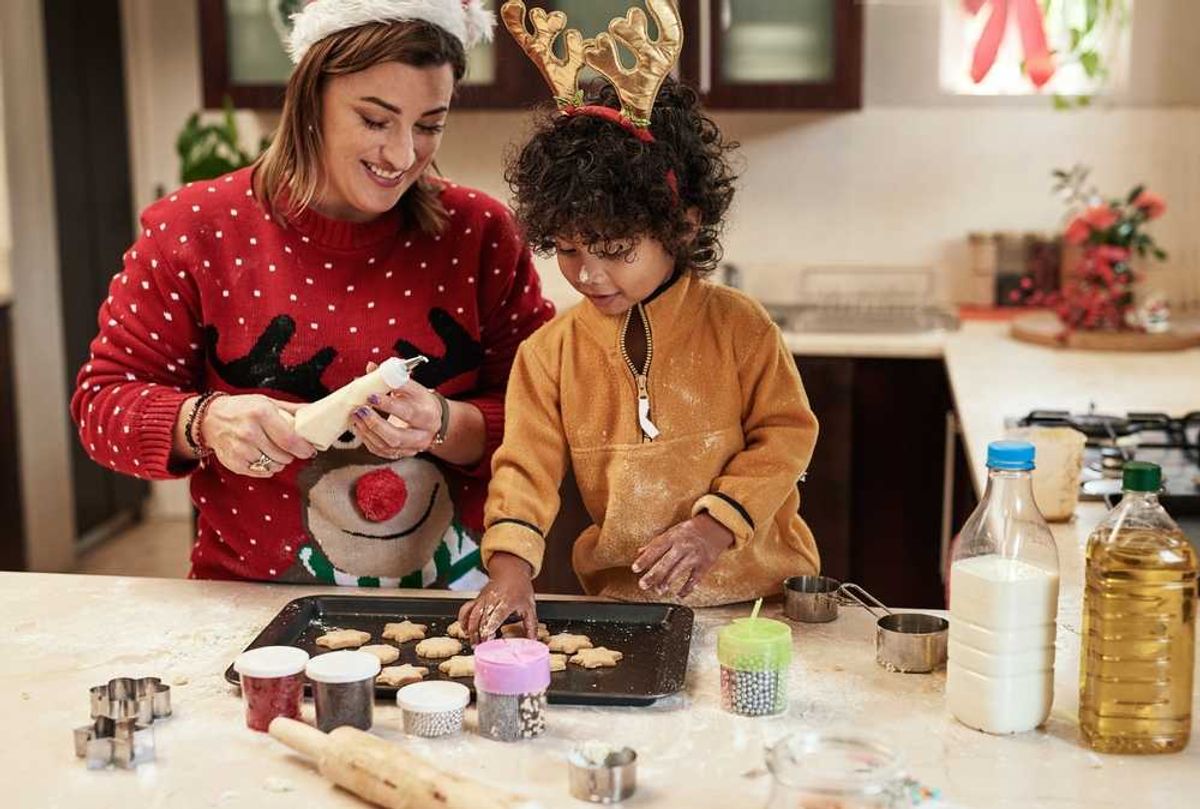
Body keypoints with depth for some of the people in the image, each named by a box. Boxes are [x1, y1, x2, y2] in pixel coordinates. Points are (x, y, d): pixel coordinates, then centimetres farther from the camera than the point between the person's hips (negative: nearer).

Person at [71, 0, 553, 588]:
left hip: (453, 597, -1)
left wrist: (445, 426, -22)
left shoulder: (481, 235, -1)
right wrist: (204, 422, -21)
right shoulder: (194, 231, -3)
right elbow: (103, 399, 0)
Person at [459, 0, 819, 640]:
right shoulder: (550, 352, 0)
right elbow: (526, 467, -3)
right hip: (622, 599, 1)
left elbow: (785, 435, -2)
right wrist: (510, 568, -19)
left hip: (758, 584, -1)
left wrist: (712, 526, -14)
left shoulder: (738, 327, -6)